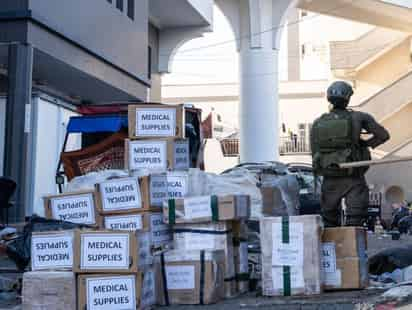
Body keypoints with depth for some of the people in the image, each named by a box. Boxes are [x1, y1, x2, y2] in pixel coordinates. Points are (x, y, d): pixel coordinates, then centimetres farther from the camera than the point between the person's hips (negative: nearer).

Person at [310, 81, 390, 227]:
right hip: (353, 180, -3)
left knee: (330, 223, 14)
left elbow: (315, 154, 6)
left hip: (330, 181, 3)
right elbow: (384, 135, -6)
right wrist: (366, 144, 7)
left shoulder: (317, 124, 4)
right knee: (355, 221, -1)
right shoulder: (358, 118, -4)